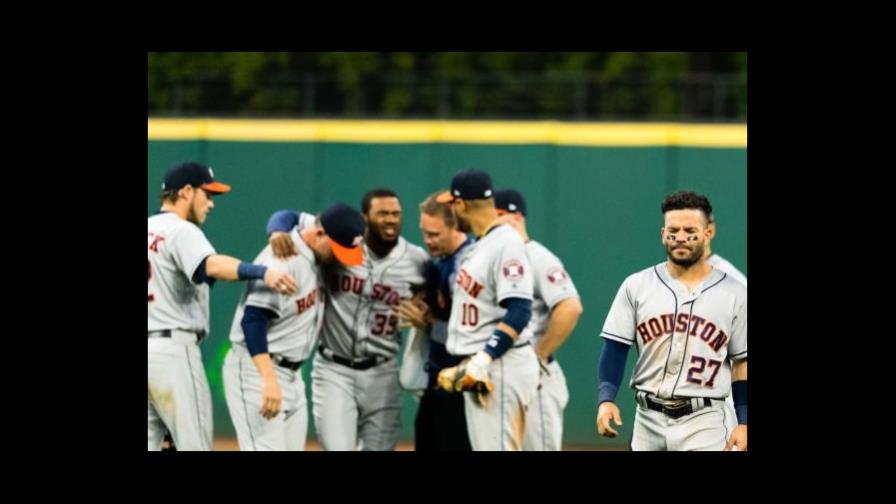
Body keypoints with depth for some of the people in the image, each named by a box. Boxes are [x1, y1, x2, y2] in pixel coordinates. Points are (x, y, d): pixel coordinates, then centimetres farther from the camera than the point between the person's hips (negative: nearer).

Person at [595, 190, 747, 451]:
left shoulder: (734, 294, 3)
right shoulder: (636, 287, 5)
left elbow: (742, 362, 4)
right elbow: (616, 348, 3)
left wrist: (743, 423, -3)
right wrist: (605, 399, -11)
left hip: (706, 421, -3)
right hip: (649, 419, 3)